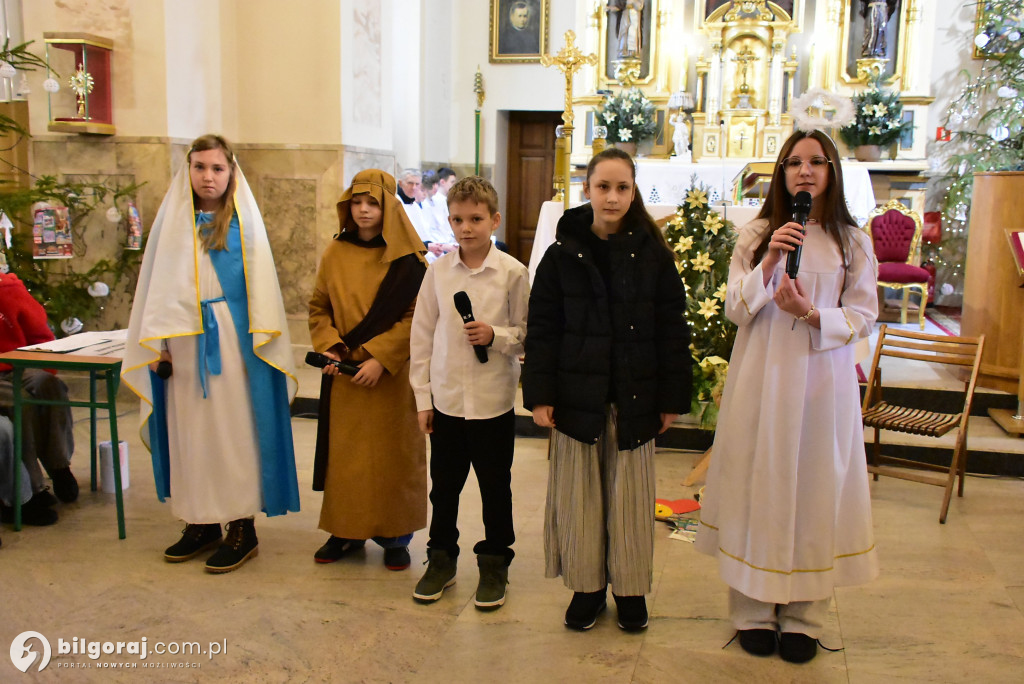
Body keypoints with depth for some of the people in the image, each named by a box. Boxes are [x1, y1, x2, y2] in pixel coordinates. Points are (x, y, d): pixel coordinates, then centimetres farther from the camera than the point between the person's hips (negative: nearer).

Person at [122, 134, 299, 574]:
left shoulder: (243, 222, 1)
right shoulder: (173, 220, 10)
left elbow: (260, 285, -4)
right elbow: (158, 285, 9)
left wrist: (258, 338, -13)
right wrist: (157, 343, 3)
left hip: (230, 342, -4)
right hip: (184, 346, 4)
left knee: (233, 430, -1)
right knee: (189, 431, 7)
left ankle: (242, 528, 6)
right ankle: (201, 523, 18)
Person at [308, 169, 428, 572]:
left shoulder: (406, 259, -5)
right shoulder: (335, 253, 6)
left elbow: (416, 317, -9)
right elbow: (318, 308, 11)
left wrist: (380, 358, -17)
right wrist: (328, 347, -6)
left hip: (391, 376, -3)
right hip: (343, 373, 3)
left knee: (390, 455, 4)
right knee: (344, 453, 9)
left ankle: (394, 537, 17)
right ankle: (345, 531, 23)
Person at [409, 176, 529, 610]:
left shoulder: (513, 273, -6)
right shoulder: (438, 271, 1)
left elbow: (528, 334, 0)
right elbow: (422, 334, 5)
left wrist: (496, 335, -20)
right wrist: (423, 397, 4)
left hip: (494, 401, -2)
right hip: (446, 399, 2)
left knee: (495, 488, 10)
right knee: (443, 486, 14)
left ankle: (494, 565, 28)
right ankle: (441, 560, 33)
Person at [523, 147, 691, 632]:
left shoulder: (653, 254, 0)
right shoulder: (563, 254, 0)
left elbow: (672, 331, 2)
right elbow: (541, 329, 1)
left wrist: (672, 398, -1)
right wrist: (540, 394, -5)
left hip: (634, 398, 0)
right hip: (578, 396, 0)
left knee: (630, 496, 9)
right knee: (579, 495, 8)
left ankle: (630, 587, 26)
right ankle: (587, 585, 25)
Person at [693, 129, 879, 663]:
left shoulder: (852, 241, 5)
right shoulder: (756, 234, 5)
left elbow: (863, 316, 2)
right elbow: (735, 310, -1)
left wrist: (813, 315, -16)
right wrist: (769, 263, -15)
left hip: (822, 379, 0)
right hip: (762, 378, 0)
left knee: (814, 486, 4)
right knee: (758, 483, 3)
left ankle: (803, 617, 18)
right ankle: (754, 611, 17)